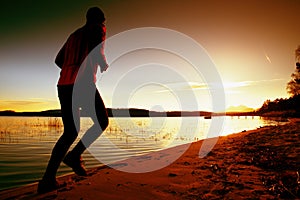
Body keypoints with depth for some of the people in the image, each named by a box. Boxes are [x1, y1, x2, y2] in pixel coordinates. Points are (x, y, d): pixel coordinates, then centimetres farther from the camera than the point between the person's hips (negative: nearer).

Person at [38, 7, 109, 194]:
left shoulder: (74, 35, 28)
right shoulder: (99, 30, 8)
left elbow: (59, 60, 28)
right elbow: (97, 53, -11)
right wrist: (104, 64, 9)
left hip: (64, 86, 7)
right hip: (84, 85, -7)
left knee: (70, 132, 11)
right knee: (102, 122, 11)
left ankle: (48, 179, 6)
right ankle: (75, 155, -1)